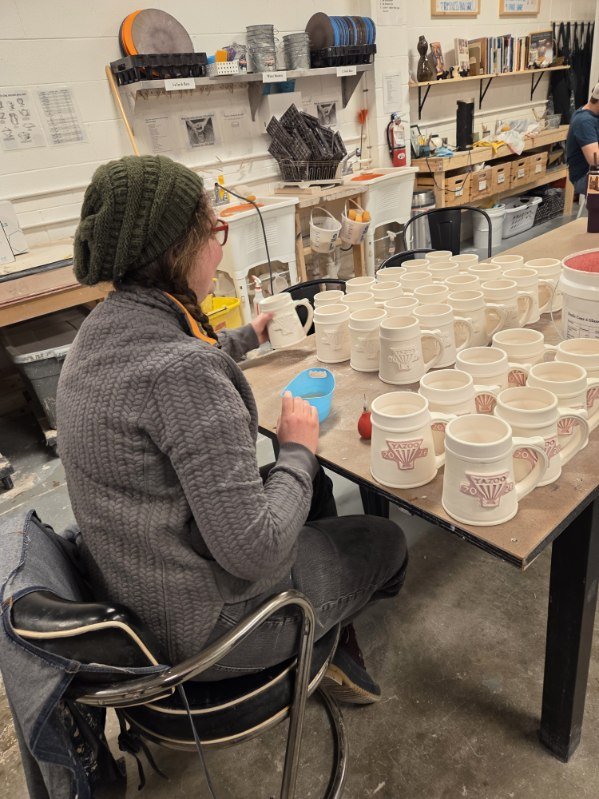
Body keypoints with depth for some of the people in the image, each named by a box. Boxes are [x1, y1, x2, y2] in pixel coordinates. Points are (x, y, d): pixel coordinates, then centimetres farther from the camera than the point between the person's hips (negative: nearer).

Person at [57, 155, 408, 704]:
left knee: (314, 484, 27)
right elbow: (253, 550, -32)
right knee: (387, 544, 13)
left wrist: (247, 337, 28)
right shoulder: (182, 371, -35)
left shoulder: (107, 324, -4)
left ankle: (327, 639, 43)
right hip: (201, 627, -8)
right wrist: (299, 448, -15)